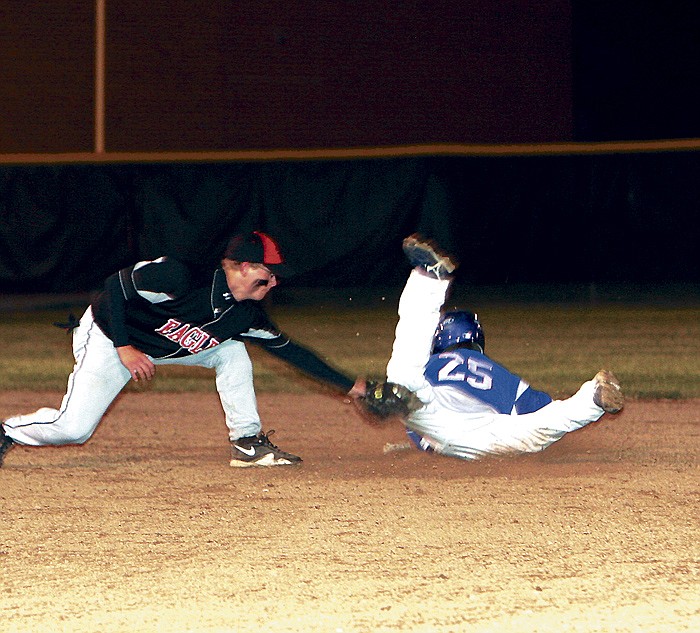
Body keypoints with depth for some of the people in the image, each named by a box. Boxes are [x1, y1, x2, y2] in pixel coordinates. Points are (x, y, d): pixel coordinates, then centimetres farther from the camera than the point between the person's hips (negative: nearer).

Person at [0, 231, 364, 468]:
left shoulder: (246, 314, -10)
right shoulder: (181, 278, -32)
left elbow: (289, 350, -2)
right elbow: (116, 286, -26)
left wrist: (350, 387, -2)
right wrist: (125, 348, -27)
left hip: (159, 347, 7)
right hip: (107, 337, -7)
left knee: (231, 350, -6)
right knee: (73, 428, -17)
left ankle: (248, 443, 1)